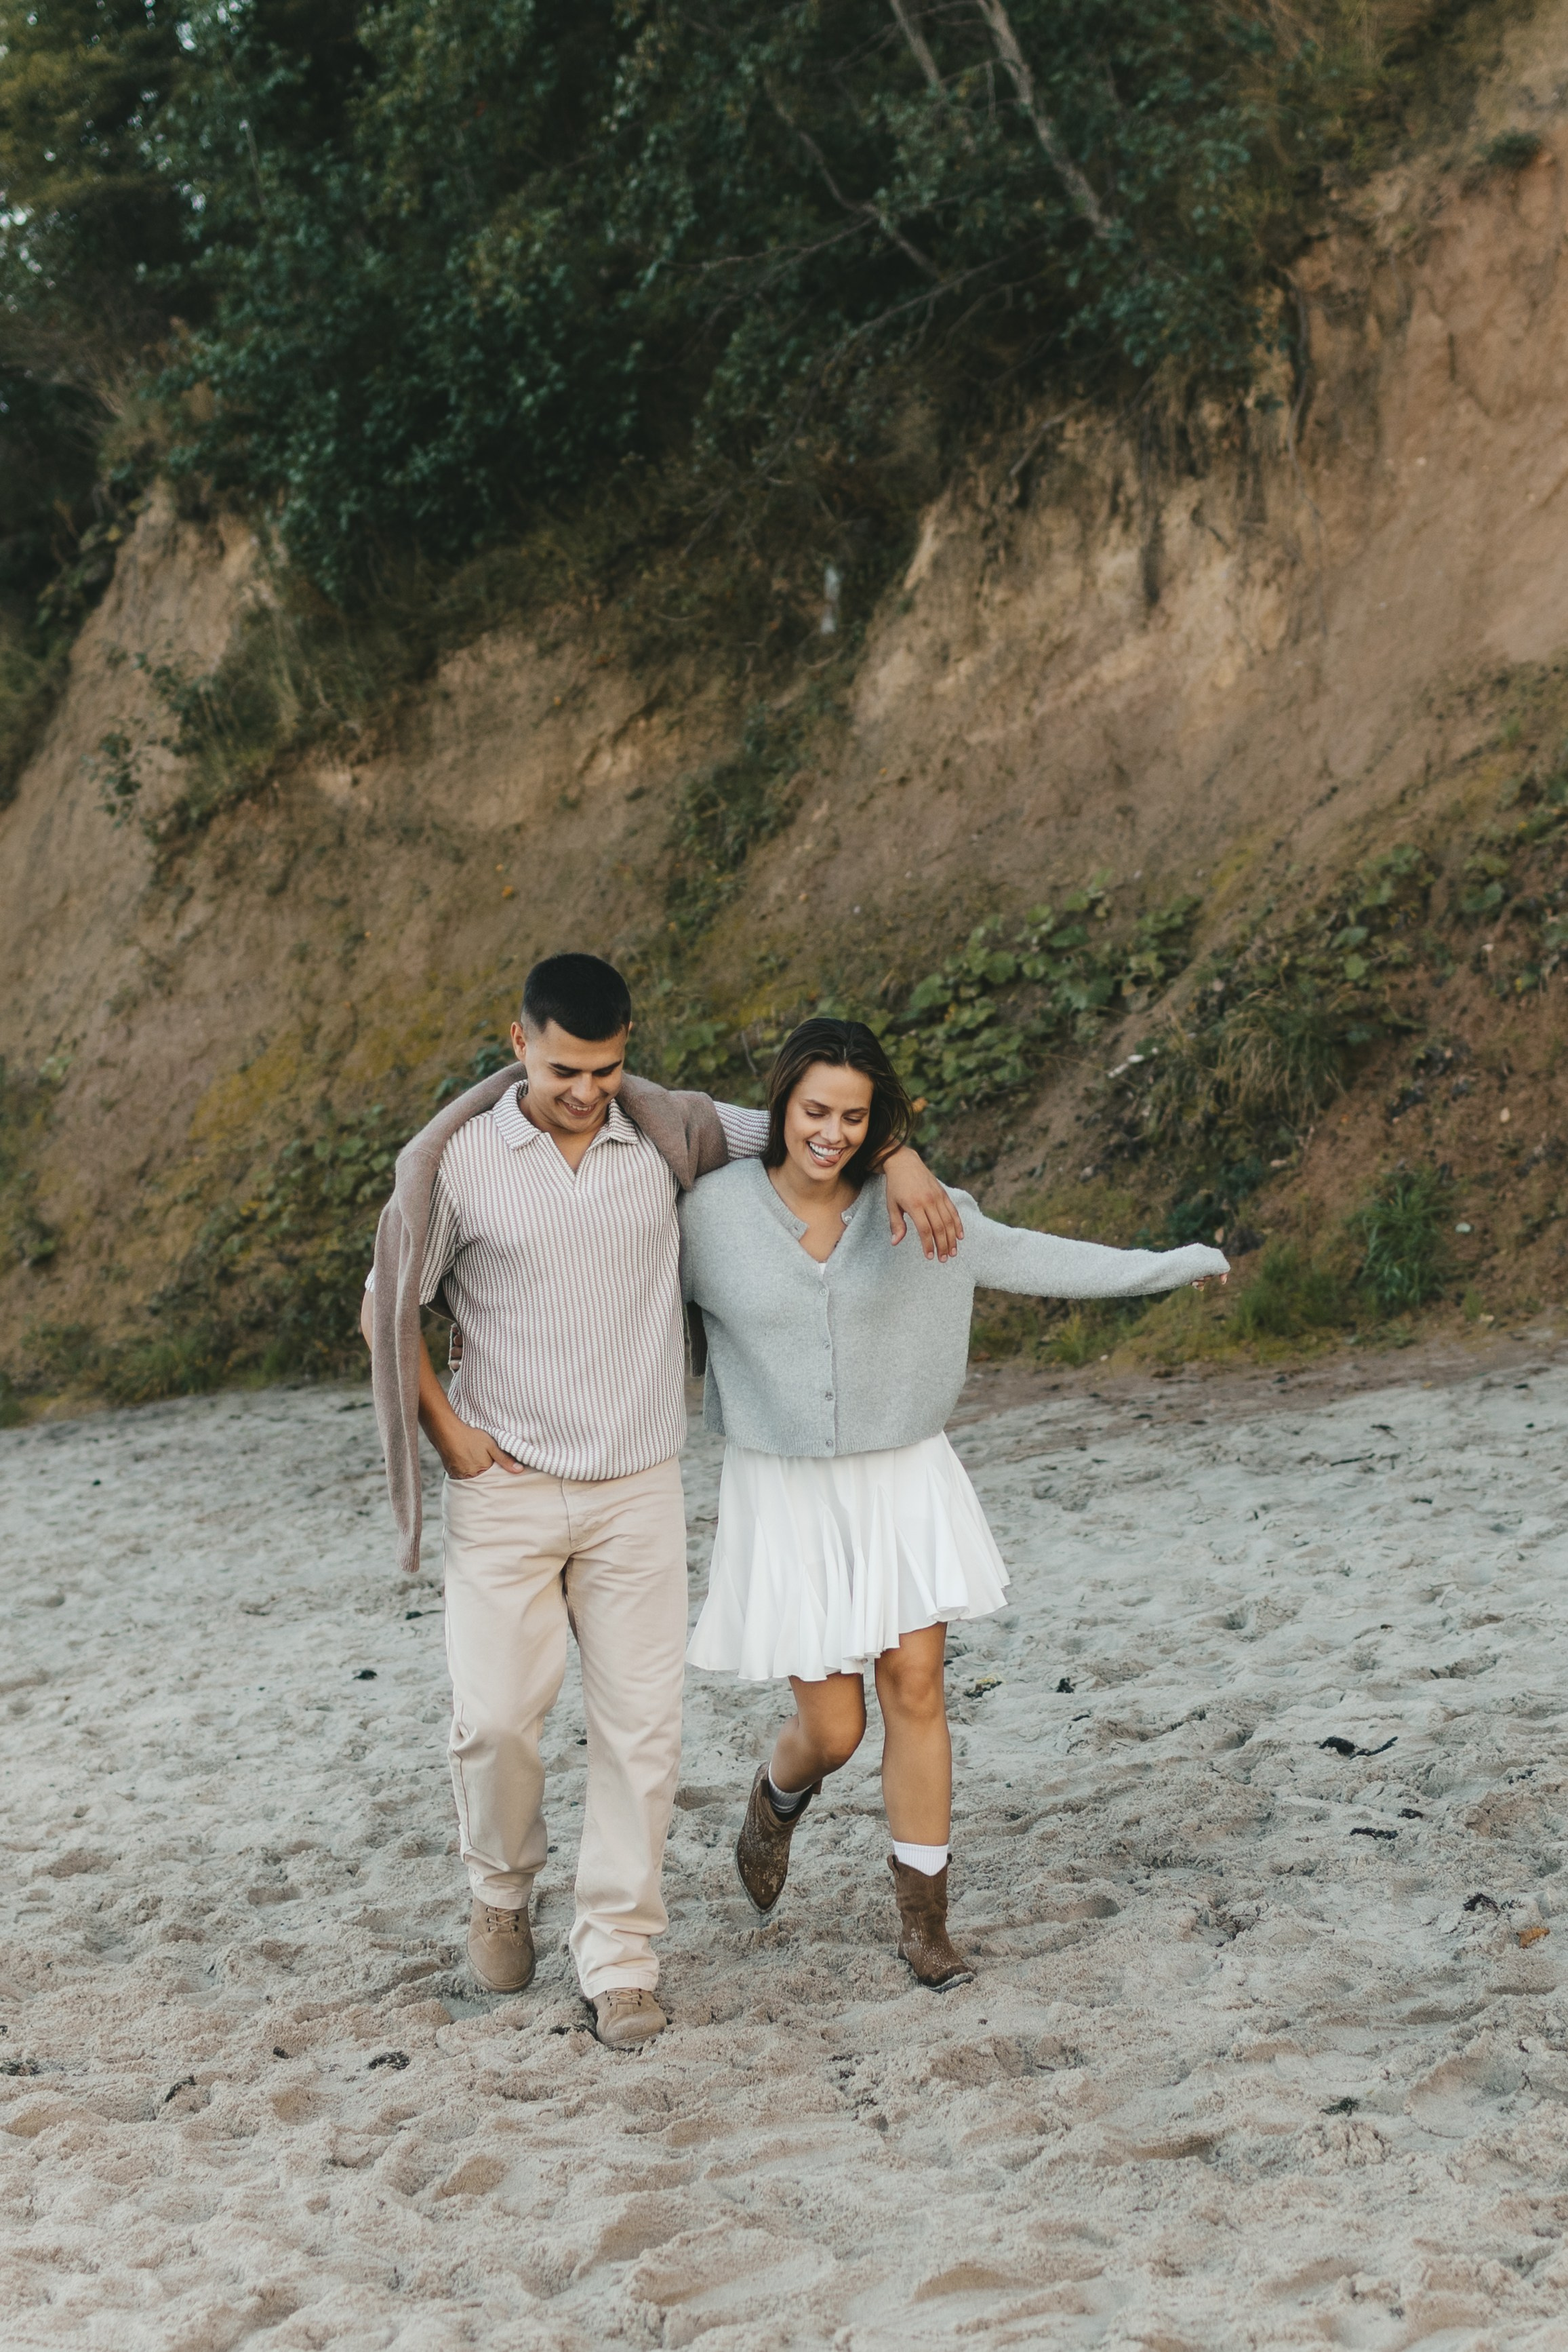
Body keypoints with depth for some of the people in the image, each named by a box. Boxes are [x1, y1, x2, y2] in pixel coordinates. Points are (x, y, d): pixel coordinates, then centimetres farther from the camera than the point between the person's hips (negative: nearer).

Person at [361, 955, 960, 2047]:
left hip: (635, 1493, 2)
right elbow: (389, 1310, 4)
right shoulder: (456, 1159, -6)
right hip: (504, 1488, -2)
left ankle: (620, 1956, 12)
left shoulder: (669, 1137, 0)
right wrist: (446, 1430, -4)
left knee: (642, 1728, 0)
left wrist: (900, 1160, -6)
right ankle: (503, 1890, 23)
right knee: (497, 1716, -7)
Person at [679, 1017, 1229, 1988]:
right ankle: (778, 1801, 38)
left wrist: (1167, 1265, 8)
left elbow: (1024, 1257, 6)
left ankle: (924, 1921, 11)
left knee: (915, 1689, -2)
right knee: (831, 1730, 0)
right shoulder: (713, 1214, -10)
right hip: (788, 1495, -1)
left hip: (903, 1482, 2)